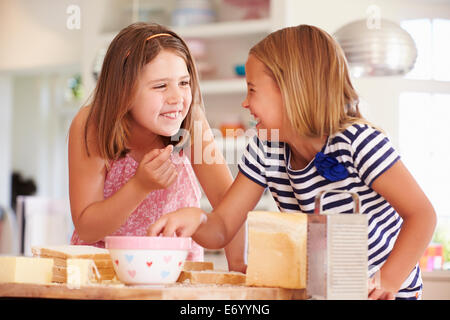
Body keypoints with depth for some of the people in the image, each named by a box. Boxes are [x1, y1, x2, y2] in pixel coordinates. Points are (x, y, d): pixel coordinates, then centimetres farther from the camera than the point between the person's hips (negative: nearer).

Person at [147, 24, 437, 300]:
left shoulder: (358, 142, -18)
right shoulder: (264, 150, 0)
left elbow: (422, 214, -21)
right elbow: (221, 230, -2)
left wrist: (387, 283, -30)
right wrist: (197, 220, -25)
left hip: (387, 293, -4)